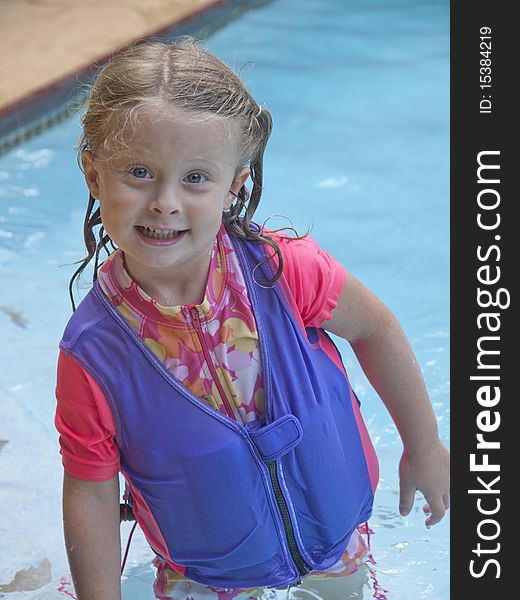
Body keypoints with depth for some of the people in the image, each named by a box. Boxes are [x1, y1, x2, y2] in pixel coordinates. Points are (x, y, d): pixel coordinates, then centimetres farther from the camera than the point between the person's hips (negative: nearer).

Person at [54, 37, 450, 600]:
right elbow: (89, 491, -16)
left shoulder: (283, 269, -26)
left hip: (335, 534, 2)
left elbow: (376, 328, -9)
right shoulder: (92, 352, -27)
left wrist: (424, 447, 1)